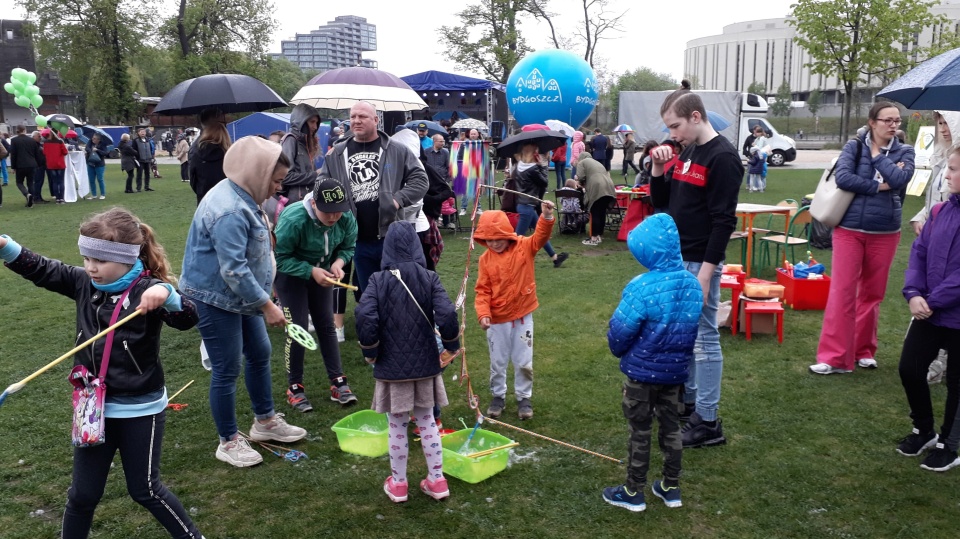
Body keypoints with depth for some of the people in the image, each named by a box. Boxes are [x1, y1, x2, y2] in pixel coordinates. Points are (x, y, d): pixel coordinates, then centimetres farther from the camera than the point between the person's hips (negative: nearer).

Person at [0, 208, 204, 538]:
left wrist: (166, 293, -49)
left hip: (140, 410, -5)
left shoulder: (147, 290, -17)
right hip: (94, 407, 5)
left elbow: (187, 319, -29)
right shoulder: (84, 283, 0)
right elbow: (39, 269, 5)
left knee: (145, 490, 8)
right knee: (83, 494, 15)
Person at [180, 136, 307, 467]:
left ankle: (265, 421, 36)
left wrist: (262, 298, 21)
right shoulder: (230, 211, -27)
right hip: (215, 299, -10)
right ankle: (229, 442, 17)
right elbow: (233, 270, -30)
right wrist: (267, 306, -24)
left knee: (259, 354, 19)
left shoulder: (243, 198, 5)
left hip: (241, 296, 11)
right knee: (227, 371, 0)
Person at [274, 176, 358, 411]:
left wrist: (338, 263, -24)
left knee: (327, 326, 7)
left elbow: (347, 247, -4)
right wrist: (311, 271, -34)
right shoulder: (293, 220, -34)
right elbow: (281, 259, -25)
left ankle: (338, 382, 14)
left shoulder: (346, 218, -20)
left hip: (321, 272, 5)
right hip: (290, 275, -4)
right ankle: (294, 388, 8)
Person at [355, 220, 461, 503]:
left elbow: (364, 317, -21)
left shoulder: (378, 280, -9)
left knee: (396, 426, 12)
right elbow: (447, 314, -17)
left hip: (391, 366, -1)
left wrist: (370, 351, -6)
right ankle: (437, 480, 23)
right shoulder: (429, 278, -6)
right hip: (425, 364, 2)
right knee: (427, 421, 17)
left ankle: (398, 484, 25)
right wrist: (451, 345, -2)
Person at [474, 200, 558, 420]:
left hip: (523, 317, -1)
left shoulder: (524, 247, -8)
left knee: (524, 362, 10)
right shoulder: (485, 259, -5)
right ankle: (498, 396, 32)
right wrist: (483, 313, -19)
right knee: (497, 362, 14)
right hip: (497, 320, 1)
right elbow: (483, 290, -5)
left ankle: (524, 398, 27)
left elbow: (540, 237, -26)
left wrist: (547, 217, -44)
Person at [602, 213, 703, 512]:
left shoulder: (643, 287, -26)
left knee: (640, 432, 8)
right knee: (671, 427, 18)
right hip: (676, 370, 5)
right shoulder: (692, 284, -5)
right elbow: (691, 328, 7)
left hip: (643, 372, -5)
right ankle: (671, 488, 31)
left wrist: (619, 350, 3)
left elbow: (619, 331, -18)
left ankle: (633, 493, 22)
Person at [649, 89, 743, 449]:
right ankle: (686, 398, 32)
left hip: (699, 263, -9)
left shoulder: (723, 158, -14)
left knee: (703, 338, -3)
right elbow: (661, 201, 17)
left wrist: (705, 273, -21)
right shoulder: (684, 152, 12)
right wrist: (658, 167, 0)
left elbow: (724, 220, -18)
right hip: (675, 259, 9)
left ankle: (708, 422, 5)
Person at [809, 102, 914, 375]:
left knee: (873, 293, 10)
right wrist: (878, 186, -14)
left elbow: (900, 179, -14)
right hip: (849, 229, -2)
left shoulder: (904, 152, 6)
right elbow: (843, 177, -16)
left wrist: (877, 155, -8)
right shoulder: (855, 146, 0)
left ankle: (864, 351, 23)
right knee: (842, 292, -5)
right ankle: (835, 357, -2)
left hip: (885, 232, 2)